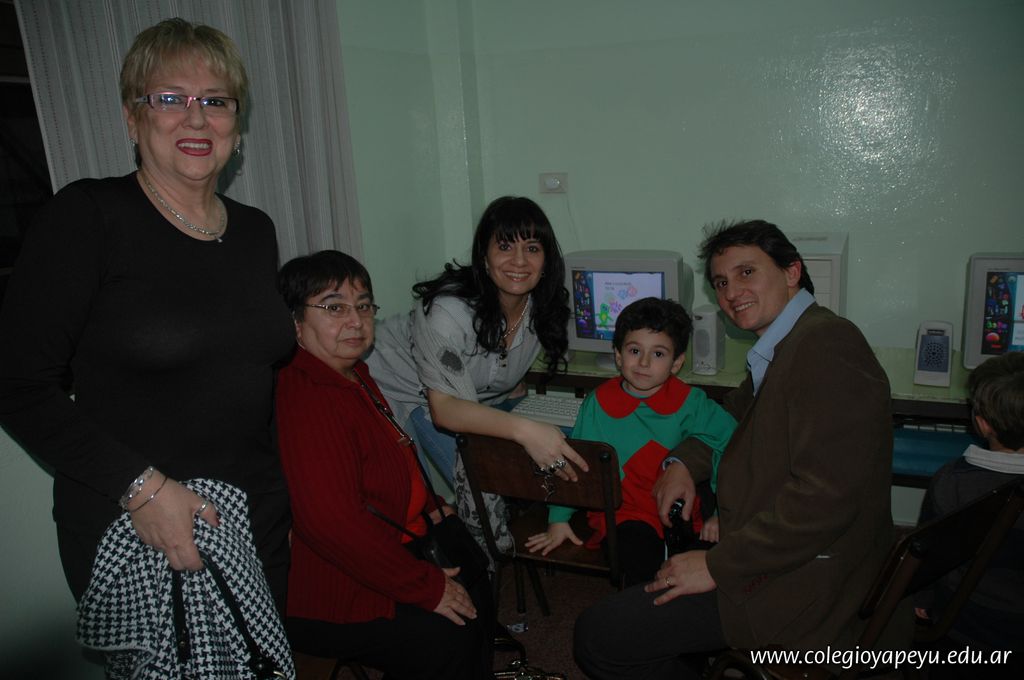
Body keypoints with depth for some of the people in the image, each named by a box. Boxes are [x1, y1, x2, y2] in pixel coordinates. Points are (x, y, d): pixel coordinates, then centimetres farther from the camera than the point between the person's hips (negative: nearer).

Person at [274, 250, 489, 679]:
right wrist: (426, 587, -26)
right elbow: (332, 521, -35)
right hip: (324, 598, -11)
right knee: (446, 640, -18)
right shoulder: (306, 400, -30)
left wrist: (425, 507, 16)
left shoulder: (352, 374, 6)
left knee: (473, 595, 13)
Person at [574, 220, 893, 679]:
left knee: (599, 636, -12)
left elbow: (823, 498, -28)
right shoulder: (781, 348, 11)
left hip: (801, 582, -10)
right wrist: (684, 462, 4)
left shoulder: (826, 344, -22)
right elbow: (734, 416, 25)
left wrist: (717, 566, -21)